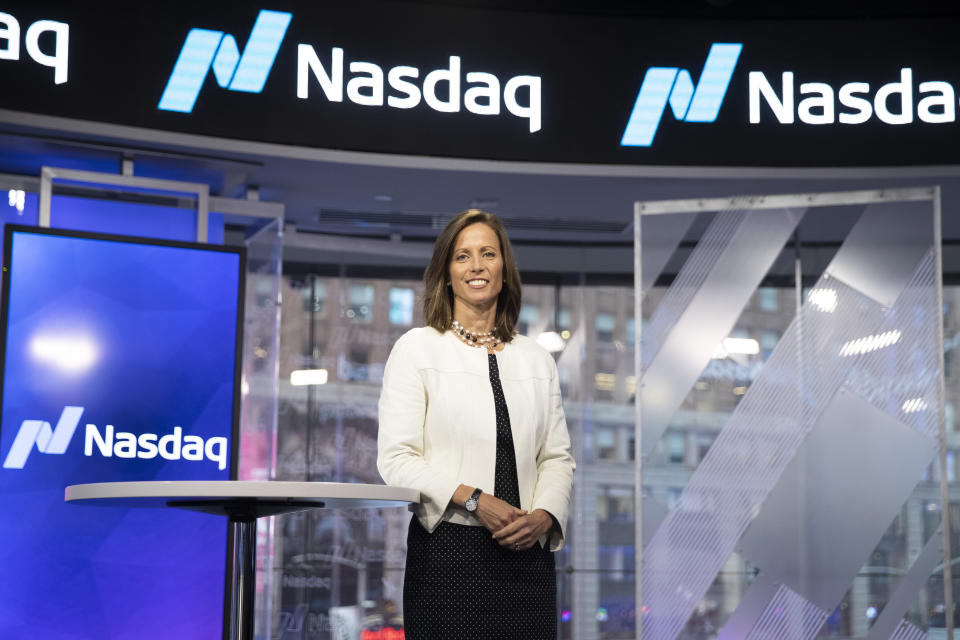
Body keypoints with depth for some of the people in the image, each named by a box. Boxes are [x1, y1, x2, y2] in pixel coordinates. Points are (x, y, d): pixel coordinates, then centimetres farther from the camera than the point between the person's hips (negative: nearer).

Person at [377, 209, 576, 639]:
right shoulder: (416, 349, 3)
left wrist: (543, 516, -7)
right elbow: (395, 458, -6)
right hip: (448, 551, -3)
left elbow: (558, 457, 12)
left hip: (527, 552, 3)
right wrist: (474, 500, -15)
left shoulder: (538, 360, 14)